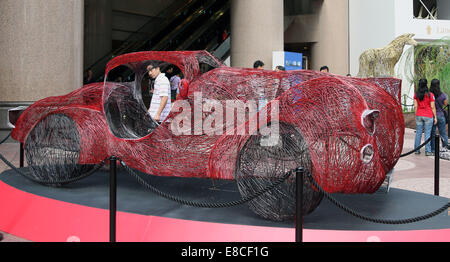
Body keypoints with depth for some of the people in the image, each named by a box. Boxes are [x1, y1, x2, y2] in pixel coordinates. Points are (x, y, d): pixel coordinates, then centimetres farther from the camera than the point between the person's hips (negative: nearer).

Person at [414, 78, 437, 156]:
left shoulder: (416, 95, 0)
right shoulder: (430, 95, -9)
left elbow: (415, 106, 1)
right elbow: (433, 107, -7)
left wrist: (416, 115, 11)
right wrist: (435, 117, 0)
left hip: (419, 115, 3)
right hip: (428, 116, -3)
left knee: (418, 133, 9)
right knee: (427, 133, 0)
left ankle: (417, 149, 13)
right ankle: (427, 151, 2)